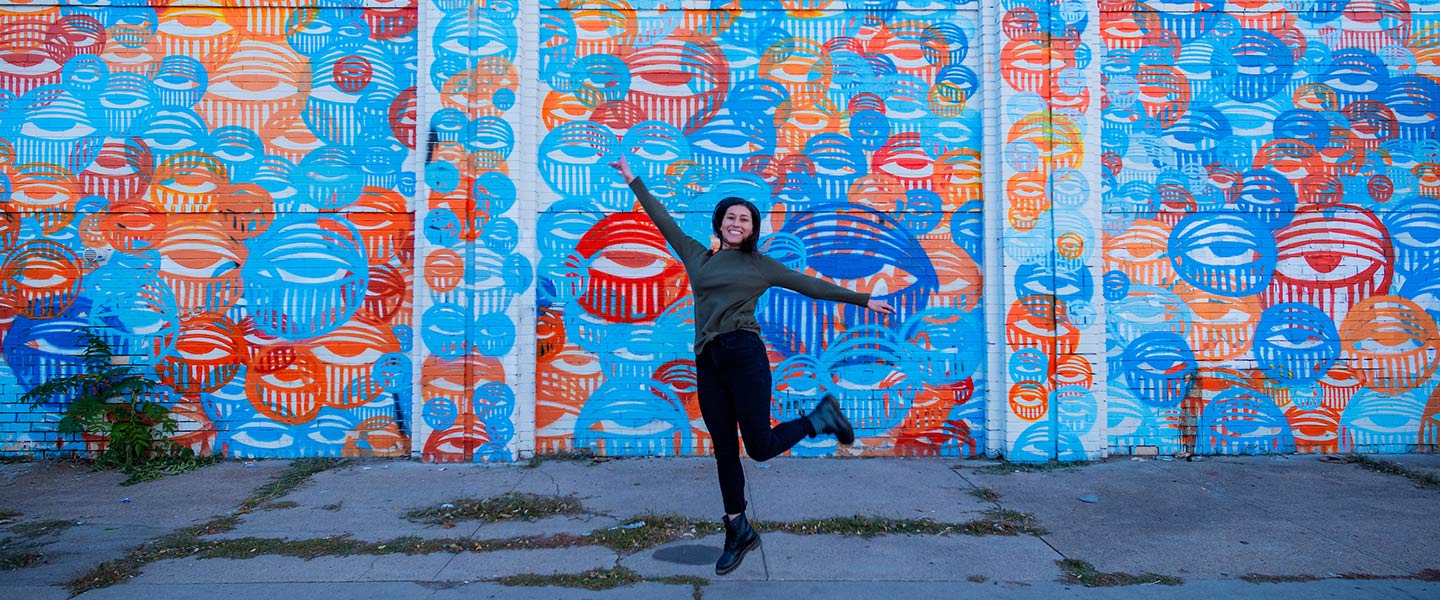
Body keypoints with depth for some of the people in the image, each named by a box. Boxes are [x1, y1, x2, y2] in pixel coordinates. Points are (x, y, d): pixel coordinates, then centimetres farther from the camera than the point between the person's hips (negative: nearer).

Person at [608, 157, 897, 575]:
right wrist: (634, 182, 29)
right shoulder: (697, 257, 16)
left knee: (760, 447, -7)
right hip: (707, 364, 4)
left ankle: (822, 418, 19)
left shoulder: (760, 265, 9)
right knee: (724, 451, 8)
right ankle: (738, 532, 21)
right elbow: (664, 221, 24)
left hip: (744, 355, -4)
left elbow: (812, 286, 12)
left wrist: (864, 300, 13)